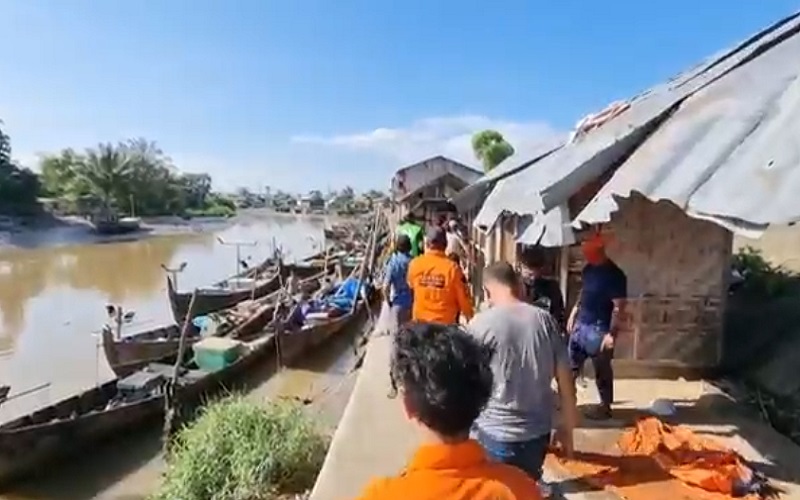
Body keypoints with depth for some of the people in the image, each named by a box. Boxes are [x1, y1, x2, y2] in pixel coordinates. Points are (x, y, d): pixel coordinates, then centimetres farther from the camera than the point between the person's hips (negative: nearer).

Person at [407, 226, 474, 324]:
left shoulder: (415, 264, -9)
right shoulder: (452, 267, -17)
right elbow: (463, 297, -9)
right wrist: (469, 316, 8)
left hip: (420, 320, 3)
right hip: (445, 322, -3)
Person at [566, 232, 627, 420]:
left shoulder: (614, 275, -18)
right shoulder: (588, 269, 6)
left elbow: (619, 307, -19)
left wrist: (611, 334, -22)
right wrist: (573, 314, 18)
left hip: (598, 330, -8)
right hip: (580, 324, 8)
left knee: (602, 370, 6)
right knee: (571, 364, 16)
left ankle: (605, 407, 21)